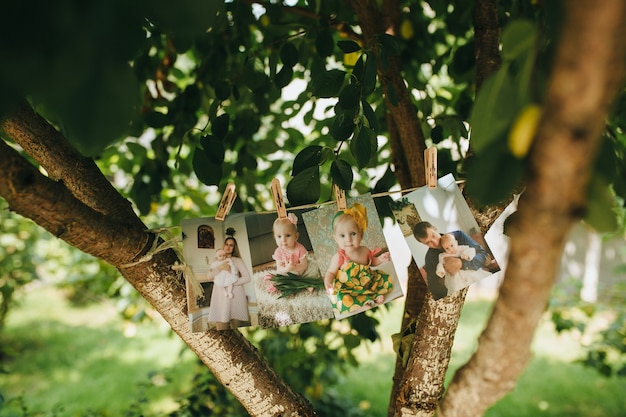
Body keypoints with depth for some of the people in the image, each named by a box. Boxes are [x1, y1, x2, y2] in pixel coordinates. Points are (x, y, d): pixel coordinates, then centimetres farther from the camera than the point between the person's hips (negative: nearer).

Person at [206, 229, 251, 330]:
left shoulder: (238, 261, 8)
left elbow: (247, 278, -3)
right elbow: (209, 276, 2)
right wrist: (220, 268, -12)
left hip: (235, 296, -2)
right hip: (220, 297, 2)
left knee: (236, 327, -4)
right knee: (221, 329, -7)